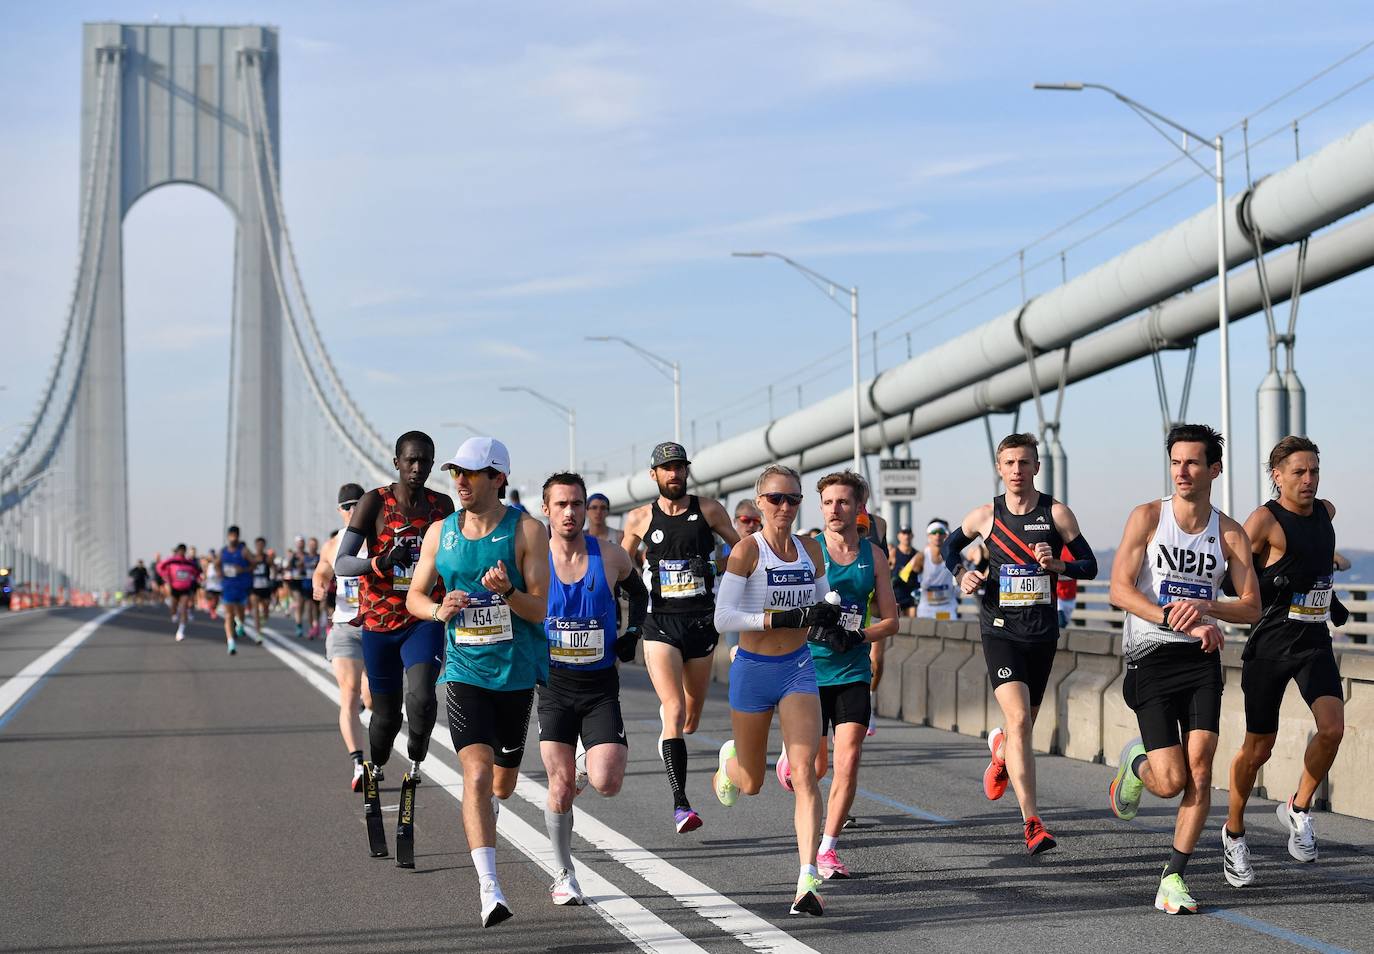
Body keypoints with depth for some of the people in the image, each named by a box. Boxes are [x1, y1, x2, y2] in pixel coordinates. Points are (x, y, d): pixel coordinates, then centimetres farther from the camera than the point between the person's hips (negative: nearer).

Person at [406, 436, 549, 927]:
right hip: (465, 670, 0)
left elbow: (539, 609, -11)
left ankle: (483, 815, 54)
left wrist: (507, 591, -31)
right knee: (476, 775, -18)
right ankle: (489, 888, -22)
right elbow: (415, 596, 12)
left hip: (517, 670, 0)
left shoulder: (527, 530, -8)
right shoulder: (440, 532, 2)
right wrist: (438, 609, -10)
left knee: (503, 783, 16)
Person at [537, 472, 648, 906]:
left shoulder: (610, 556, -3)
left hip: (601, 686, 0)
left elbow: (638, 591, 19)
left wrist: (633, 634, 7)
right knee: (561, 785, -2)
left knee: (606, 783, -14)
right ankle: (564, 875, 15)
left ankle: (588, 761, 23)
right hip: (554, 685, 0)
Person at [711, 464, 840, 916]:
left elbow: (824, 605, 18)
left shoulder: (811, 549, 3)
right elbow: (723, 618, -18)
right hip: (753, 671, -2)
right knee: (751, 783, 15)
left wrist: (836, 632, -4)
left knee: (804, 773, -15)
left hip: (799, 668, 2)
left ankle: (809, 880, -20)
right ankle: (729, 762, 53)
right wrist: (787, 618, -26)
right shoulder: (747, 549, -11)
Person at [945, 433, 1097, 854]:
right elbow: (951, 546, 21)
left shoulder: (1057, 513, 0)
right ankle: (1032, 823, -22)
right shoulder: (985, 516, 2)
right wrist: (962, 576, 1)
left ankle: (1000, 751, 54)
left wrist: (1058, 565, -16)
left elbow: (1090, 566, 3)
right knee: (1018, 717, -19)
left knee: (1024, 722, 14)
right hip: (1000, 631, -2)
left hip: (1042, 634, 2)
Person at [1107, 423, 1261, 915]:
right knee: (1171, 781, -9)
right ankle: (1135, 762, 27)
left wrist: (1206, 606, -16)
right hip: (1151, 659, -2)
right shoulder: (1147, 517, -2)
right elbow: (1120, 589, -10)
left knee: (1199, 771, -11)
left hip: (1202, 659, 2)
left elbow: (1252, 607, 4)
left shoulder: (1230, 533, 5)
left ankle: (1173, 879, -1)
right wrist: (1178, 620, -21)